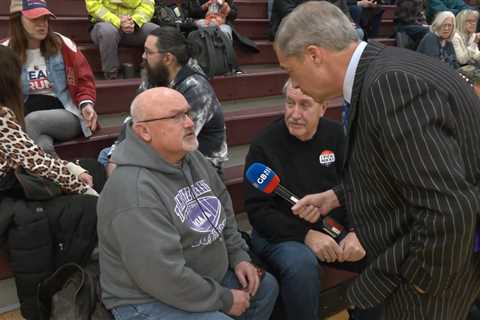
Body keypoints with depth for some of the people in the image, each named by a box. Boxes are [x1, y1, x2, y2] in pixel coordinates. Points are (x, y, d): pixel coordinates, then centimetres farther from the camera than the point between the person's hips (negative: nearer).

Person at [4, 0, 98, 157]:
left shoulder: (63, 44, 1)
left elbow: (84, 79, 6)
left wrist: (86, 103, -14)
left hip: (67, 115, 0)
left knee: (32, 121, -32)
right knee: (43, 145, -35)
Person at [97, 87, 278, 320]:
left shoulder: (191, 157, 1)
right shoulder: (135, 192, -29)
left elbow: (222, 210, 14)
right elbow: (163, 277, -31)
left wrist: (238, 256, 3)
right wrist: (225, 300, -19)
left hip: (204, 278, 9)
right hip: (151, 301, -9)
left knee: (266, 286, 17)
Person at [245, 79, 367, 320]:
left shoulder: (335, 135, 3)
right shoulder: (264, 145, -10)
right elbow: (257, 210, -12)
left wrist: (354, 231, -14)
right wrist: (306, 235, -22)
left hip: (333, 228, 5)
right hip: (281, 233, -4)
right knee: (301, 265, -35)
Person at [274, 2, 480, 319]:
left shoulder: (392, 84, -29)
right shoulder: (382, 73, 2)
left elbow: (450, 211, -32)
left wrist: (421, 278, -18)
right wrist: (335, 197, 15)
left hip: (443, 259, -9)